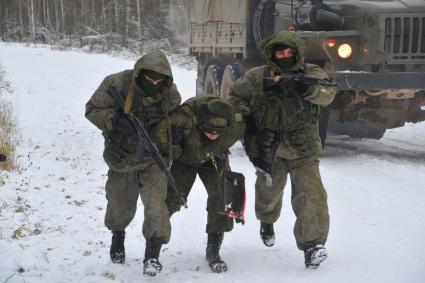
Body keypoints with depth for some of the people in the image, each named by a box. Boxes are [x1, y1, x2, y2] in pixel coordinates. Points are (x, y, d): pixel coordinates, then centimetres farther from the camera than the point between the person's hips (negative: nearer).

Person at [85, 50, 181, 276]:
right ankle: (118, 235, 50)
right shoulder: (117, 85, -23)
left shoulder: (170, 94, -13)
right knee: (120, 204, 17)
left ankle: (153, 254, -7)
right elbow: (93, 109, -14)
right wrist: (114, 120, -31)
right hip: (120, 157, 0)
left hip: (152, 160, 0)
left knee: (155, 203, -17)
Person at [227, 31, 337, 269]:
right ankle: (267, 221, 56)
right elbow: (236, 95, 13)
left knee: (310, 193, -21)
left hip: (304, 152, -2)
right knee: (269, 192, 22)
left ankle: (313, 245, -20)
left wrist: (307, 88, -49)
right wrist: (246, 117, -3)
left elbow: (327, 94, -29)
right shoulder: (257, 78, -3)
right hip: (268, 151, 2)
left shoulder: (311, 74, -8)